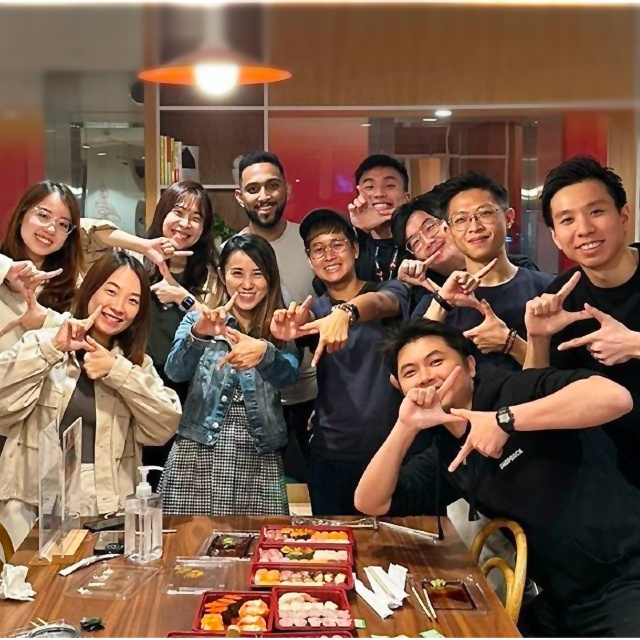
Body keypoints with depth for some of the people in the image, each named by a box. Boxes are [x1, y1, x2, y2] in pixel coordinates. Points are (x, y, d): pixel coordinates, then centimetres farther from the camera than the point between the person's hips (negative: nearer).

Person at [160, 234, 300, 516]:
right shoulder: (199, 321, 6)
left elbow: (289, 375, -11)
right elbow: (176, 372, -11)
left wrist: (263, 351, -33)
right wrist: (198, 334, -31)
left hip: (259, 460, 1)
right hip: (197, 455, 0)